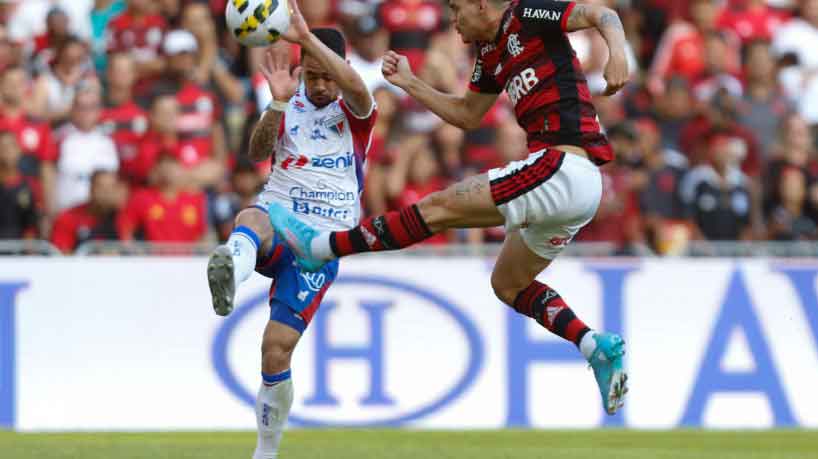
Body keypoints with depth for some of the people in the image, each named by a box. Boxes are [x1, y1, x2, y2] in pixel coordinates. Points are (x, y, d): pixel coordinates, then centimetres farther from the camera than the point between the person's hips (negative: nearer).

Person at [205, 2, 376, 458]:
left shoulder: (354, 111, 4)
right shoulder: (290, 104, 13)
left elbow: (356, 87, -22)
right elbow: (258, 152, -4)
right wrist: (278, 102, -20)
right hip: (276, 219, 1)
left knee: (277, 349, -10)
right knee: (251, 220, -39)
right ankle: (231, 273, -76)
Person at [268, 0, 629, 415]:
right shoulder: (490, 53, 23)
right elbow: (467, 115, 33)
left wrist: (617, 51, -33)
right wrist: (410, 84, 24)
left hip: (563, 166, -11)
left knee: (438, 208, -5)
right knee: (508, 284, 21)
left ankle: (319, 246, 2)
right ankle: (596, 347, 7)